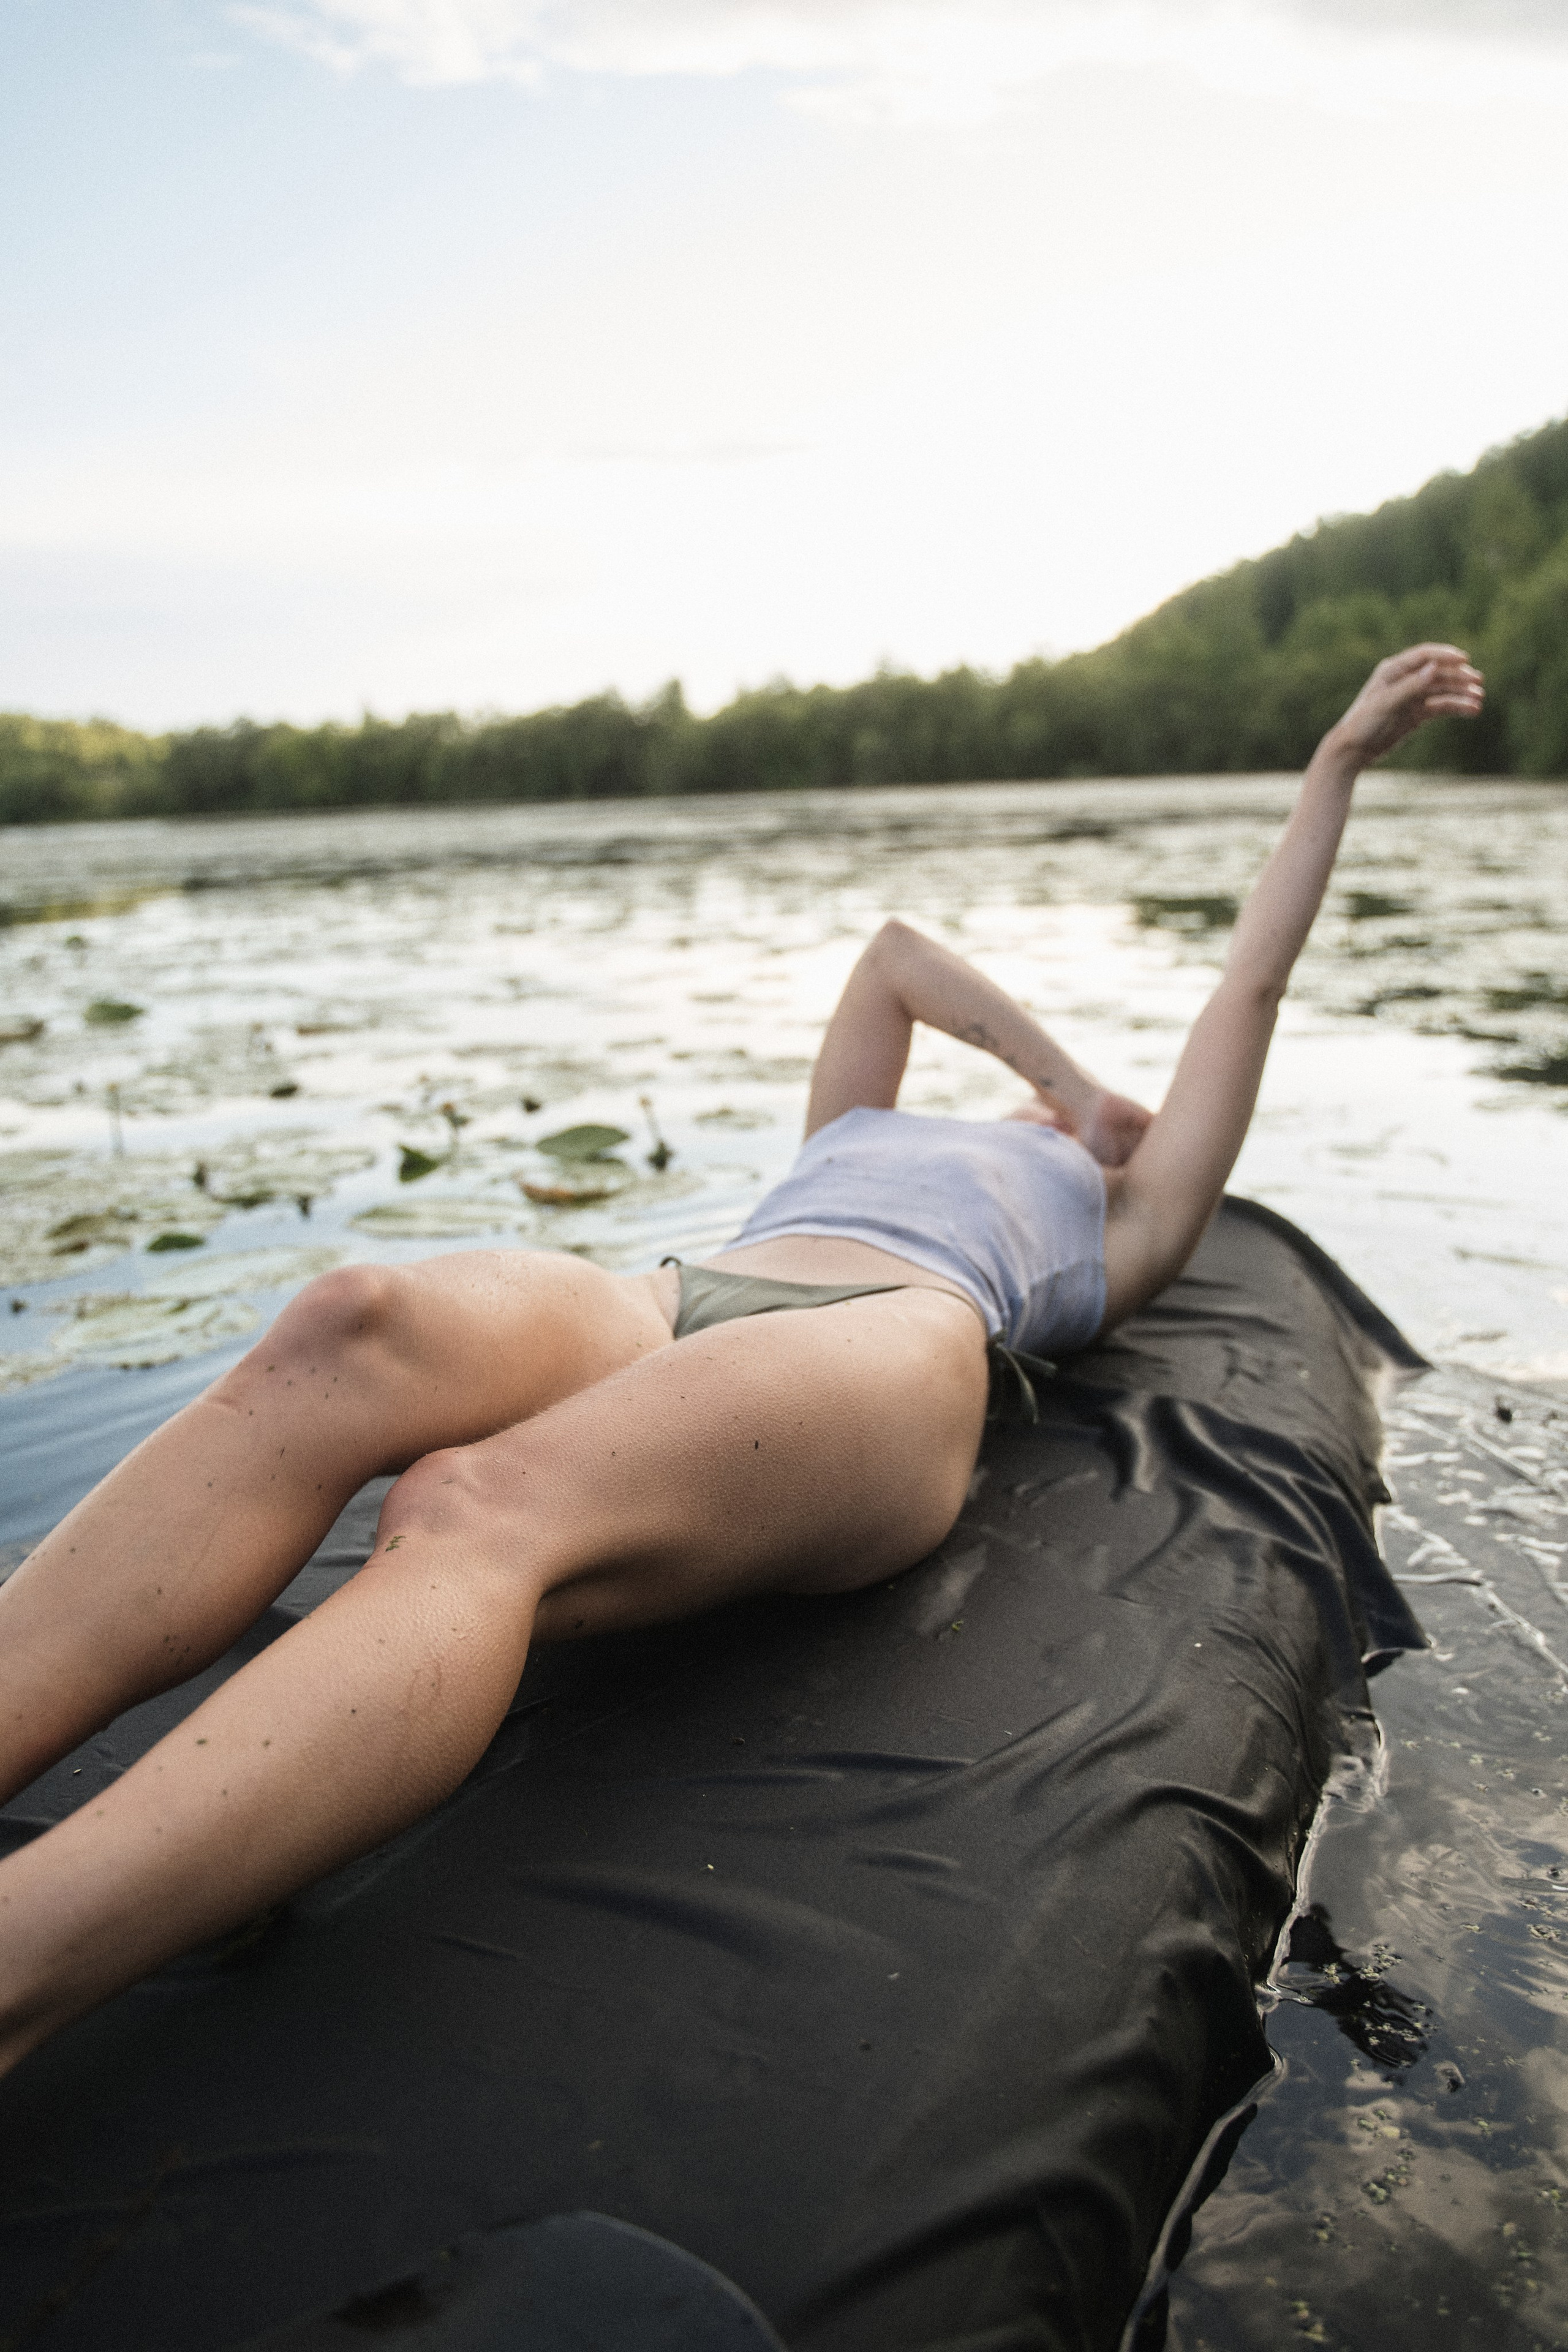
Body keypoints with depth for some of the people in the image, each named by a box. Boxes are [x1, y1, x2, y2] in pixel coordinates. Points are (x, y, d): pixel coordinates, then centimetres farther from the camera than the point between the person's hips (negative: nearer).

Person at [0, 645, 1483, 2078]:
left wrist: (1338, 763, 47)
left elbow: (1252, 980, 38)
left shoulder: (1122, 1220, 34)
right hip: (659, 1311, 5)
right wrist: (1064, 1069, 50)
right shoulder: (867, 1142, 43)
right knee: (353, 1331, -29)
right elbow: (896, 954, 52)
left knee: (483, 1514, -35)